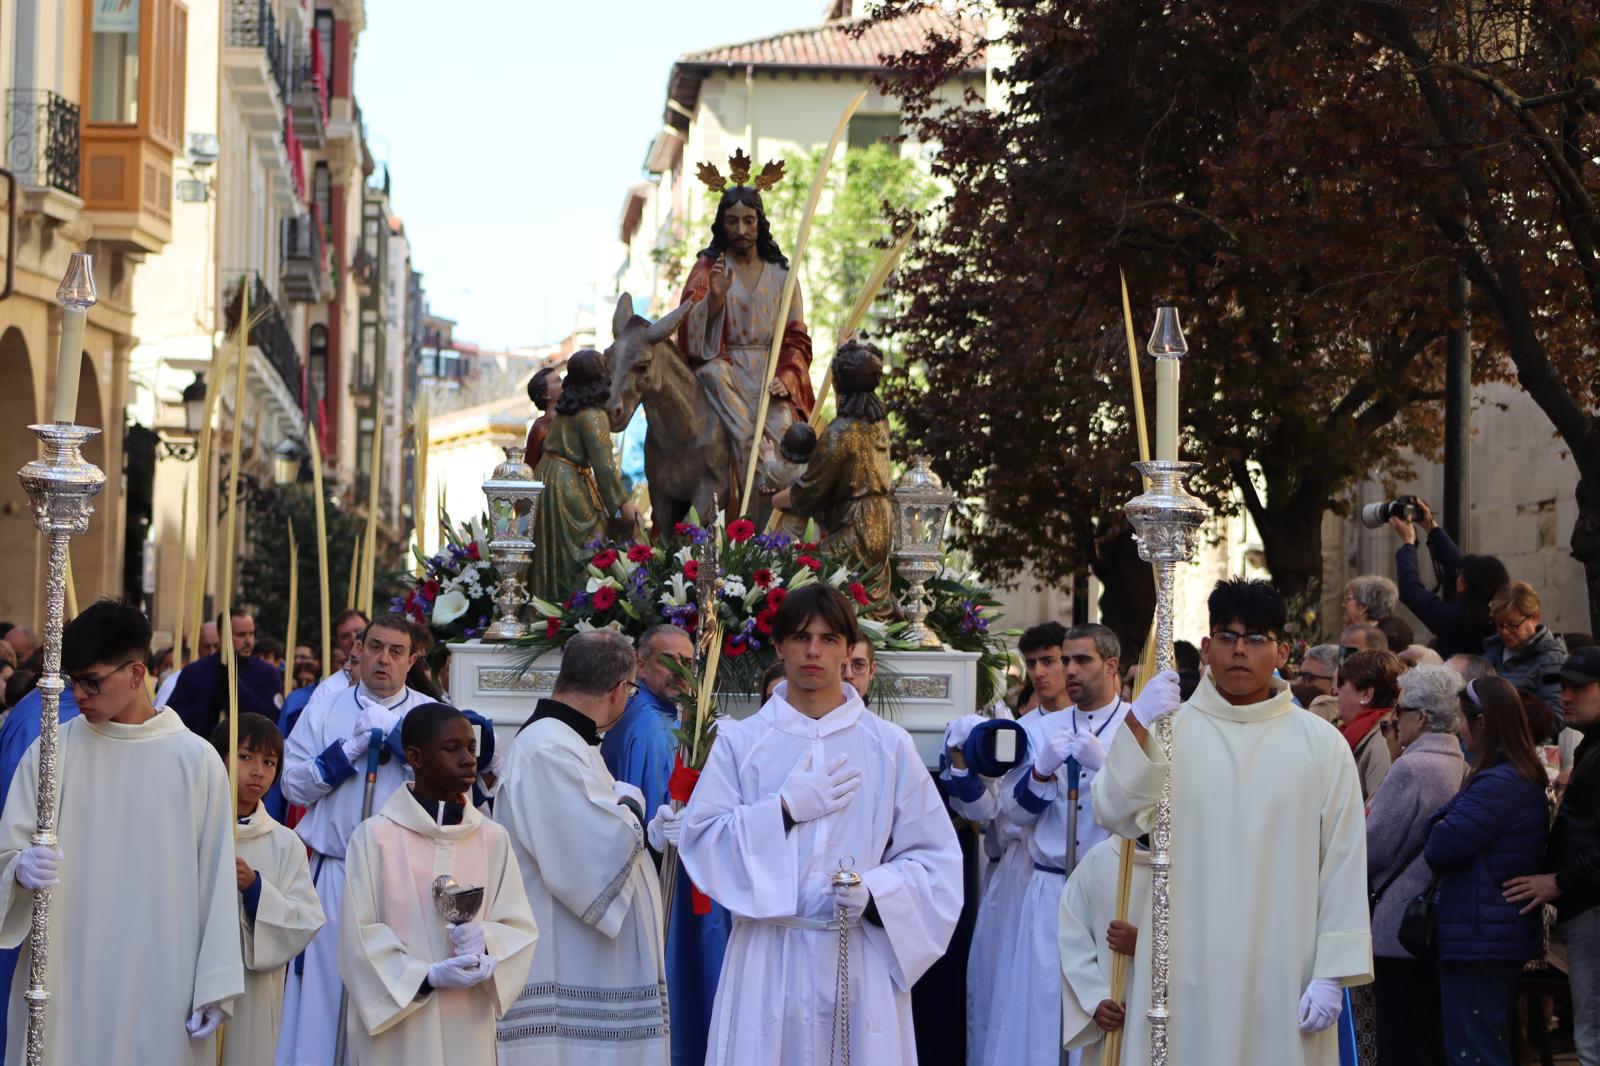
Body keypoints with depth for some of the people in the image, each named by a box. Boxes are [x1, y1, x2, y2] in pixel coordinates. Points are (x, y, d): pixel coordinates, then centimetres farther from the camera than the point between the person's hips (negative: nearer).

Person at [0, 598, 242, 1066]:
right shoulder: (52, 751, 3)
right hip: (61, 980, 1)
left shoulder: (195, 760, -2)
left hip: (159, 986, -1)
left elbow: (215, 880, -1)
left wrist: (215, 989, -3)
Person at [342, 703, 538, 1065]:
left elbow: (521, 927, 5)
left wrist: (484, 941, -15)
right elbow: (360, 935, -7)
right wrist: (427, 977, -17)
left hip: (469, 1025, 3)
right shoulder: (374, 836, -5)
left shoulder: (493, 838, 6)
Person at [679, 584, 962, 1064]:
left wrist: (875, 892, -15)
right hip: (767, 958, 0)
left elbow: (934, 860, 2)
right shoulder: (741, 742, 5)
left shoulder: (889, 746, 4)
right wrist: (785, 809, -9)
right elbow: (700, 841, -1)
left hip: (862, 959, 0)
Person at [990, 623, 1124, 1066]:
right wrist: (1043, 769, -11)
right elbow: (1015, 810, 6)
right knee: (1040, 1006, 1)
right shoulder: (1043, 730, 11)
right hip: (1050, 891, 3)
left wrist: (1105, 764, -21)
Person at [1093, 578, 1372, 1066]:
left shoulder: (1322, 743, 4)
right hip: (1189, 975, 0)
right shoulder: (1171, 730, 5)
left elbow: (1344, 865, 2)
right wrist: (1136, 725, -21)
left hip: (1285, 979, 0)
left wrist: (1332, 974, -3)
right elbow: (1116, 814, -9)